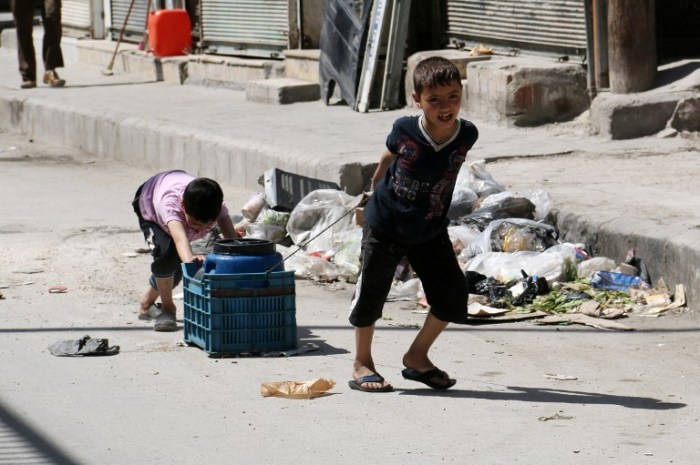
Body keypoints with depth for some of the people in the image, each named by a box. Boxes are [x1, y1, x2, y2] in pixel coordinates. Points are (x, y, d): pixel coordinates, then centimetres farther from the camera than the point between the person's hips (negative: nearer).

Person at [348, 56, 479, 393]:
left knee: (452, 295, -1)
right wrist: (375, 191, 14)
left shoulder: (467, 135, -15)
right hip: (384, 226, -3)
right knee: (371, 292, 2)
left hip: (431, 232, 3)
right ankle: (362, 363, 19)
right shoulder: (404, 131, -21)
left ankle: (417, 357, 18)